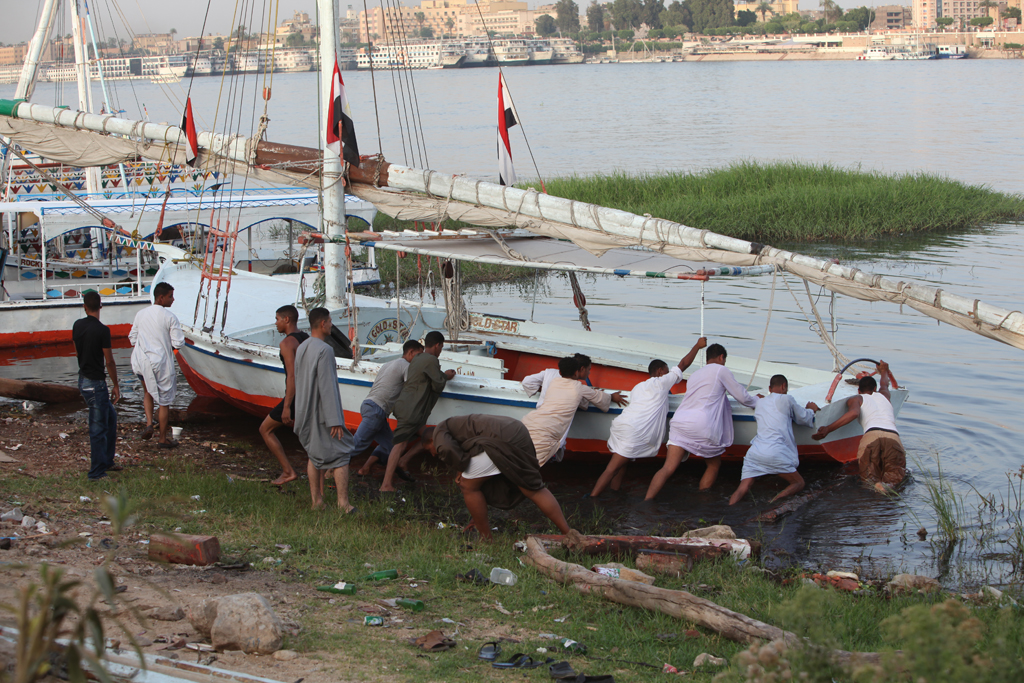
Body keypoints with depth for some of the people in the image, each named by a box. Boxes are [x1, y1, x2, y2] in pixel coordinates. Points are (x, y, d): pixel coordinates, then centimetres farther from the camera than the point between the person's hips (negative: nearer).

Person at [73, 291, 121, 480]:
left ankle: (107, 462, 30)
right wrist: (116, 386, -6)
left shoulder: (77, 325, 3)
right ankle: (97, 472, 4)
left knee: (110, 416, 21)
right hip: (95, 383, -8)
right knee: (98, 427, -1)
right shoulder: (102, 330, -19)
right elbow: (109, 361, -15)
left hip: (83, 378, 8)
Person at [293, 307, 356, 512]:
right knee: (340, 455, -1)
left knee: (315, 455, 16)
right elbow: (327, 387, -22)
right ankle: (343, 503, -5)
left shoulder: (301, 349, 7)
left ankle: (316, 500, 17)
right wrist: (335, 420, -20)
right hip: (323, 413, -8)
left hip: (306, 413, 8)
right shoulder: (324, 350, -20)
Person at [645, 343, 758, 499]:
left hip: (680, 422, 6)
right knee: (714, 465, 18)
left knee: (668, 468, -6)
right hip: (702, 427, -6)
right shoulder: (721, 370, 7)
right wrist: (757, 402, 32)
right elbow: (743, 397, 12)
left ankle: (647, 501, -20)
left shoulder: (694, 375, 28)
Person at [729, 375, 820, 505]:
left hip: (754, 452, 4)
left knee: (742, 489, 1)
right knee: (799, 483, 10)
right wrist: (810, 409, 42)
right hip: (776, 453, -4)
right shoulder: (786, 400, 7)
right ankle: (776, 500, -19)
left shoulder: (759, 402, 20)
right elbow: (804, 419, 21)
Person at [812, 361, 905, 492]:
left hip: (871, 435, -2)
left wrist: (828, 429, -1)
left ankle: (875, 481, -26)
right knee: (896, 473, 10)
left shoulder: (856, 399, 24)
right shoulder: (884, 395, 36)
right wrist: (884, 372, 85)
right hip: (893, 436, 2)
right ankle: (888, 483, -27)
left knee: (868, 475, 12)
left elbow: (854, 413, 0)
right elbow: (885, 384, 62)